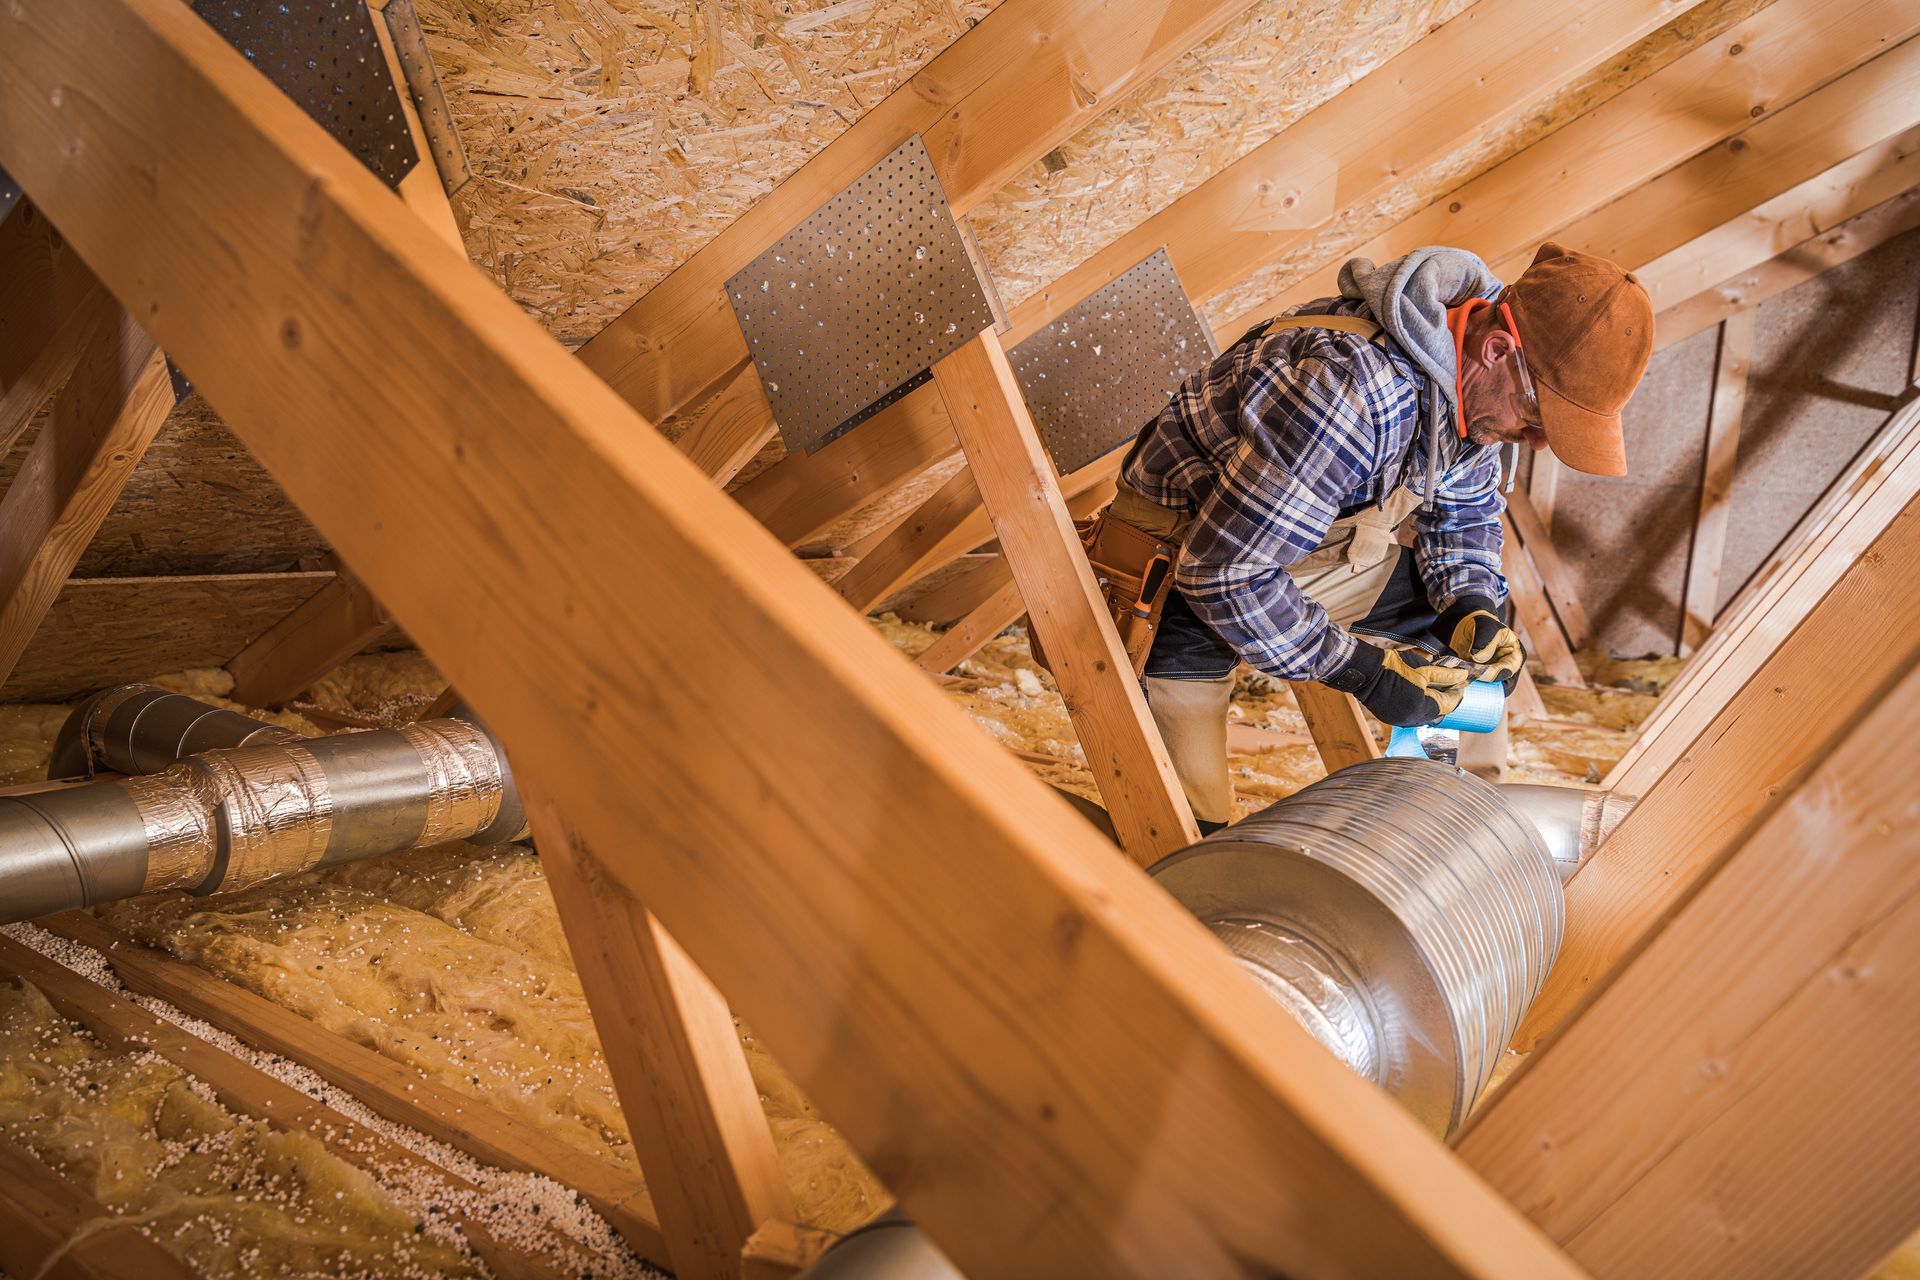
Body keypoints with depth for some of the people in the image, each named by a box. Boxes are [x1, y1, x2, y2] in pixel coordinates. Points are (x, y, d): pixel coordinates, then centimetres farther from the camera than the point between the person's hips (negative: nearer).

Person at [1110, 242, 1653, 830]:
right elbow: (1224, 570, -34)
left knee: (1487, 622, 5)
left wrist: (1471, 603, -9)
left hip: (1308, 547, 8)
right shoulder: (1355, 390, -37)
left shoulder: (1473, 382, -10)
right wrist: (1360, 669, -27)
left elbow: (1463, 508, 10)